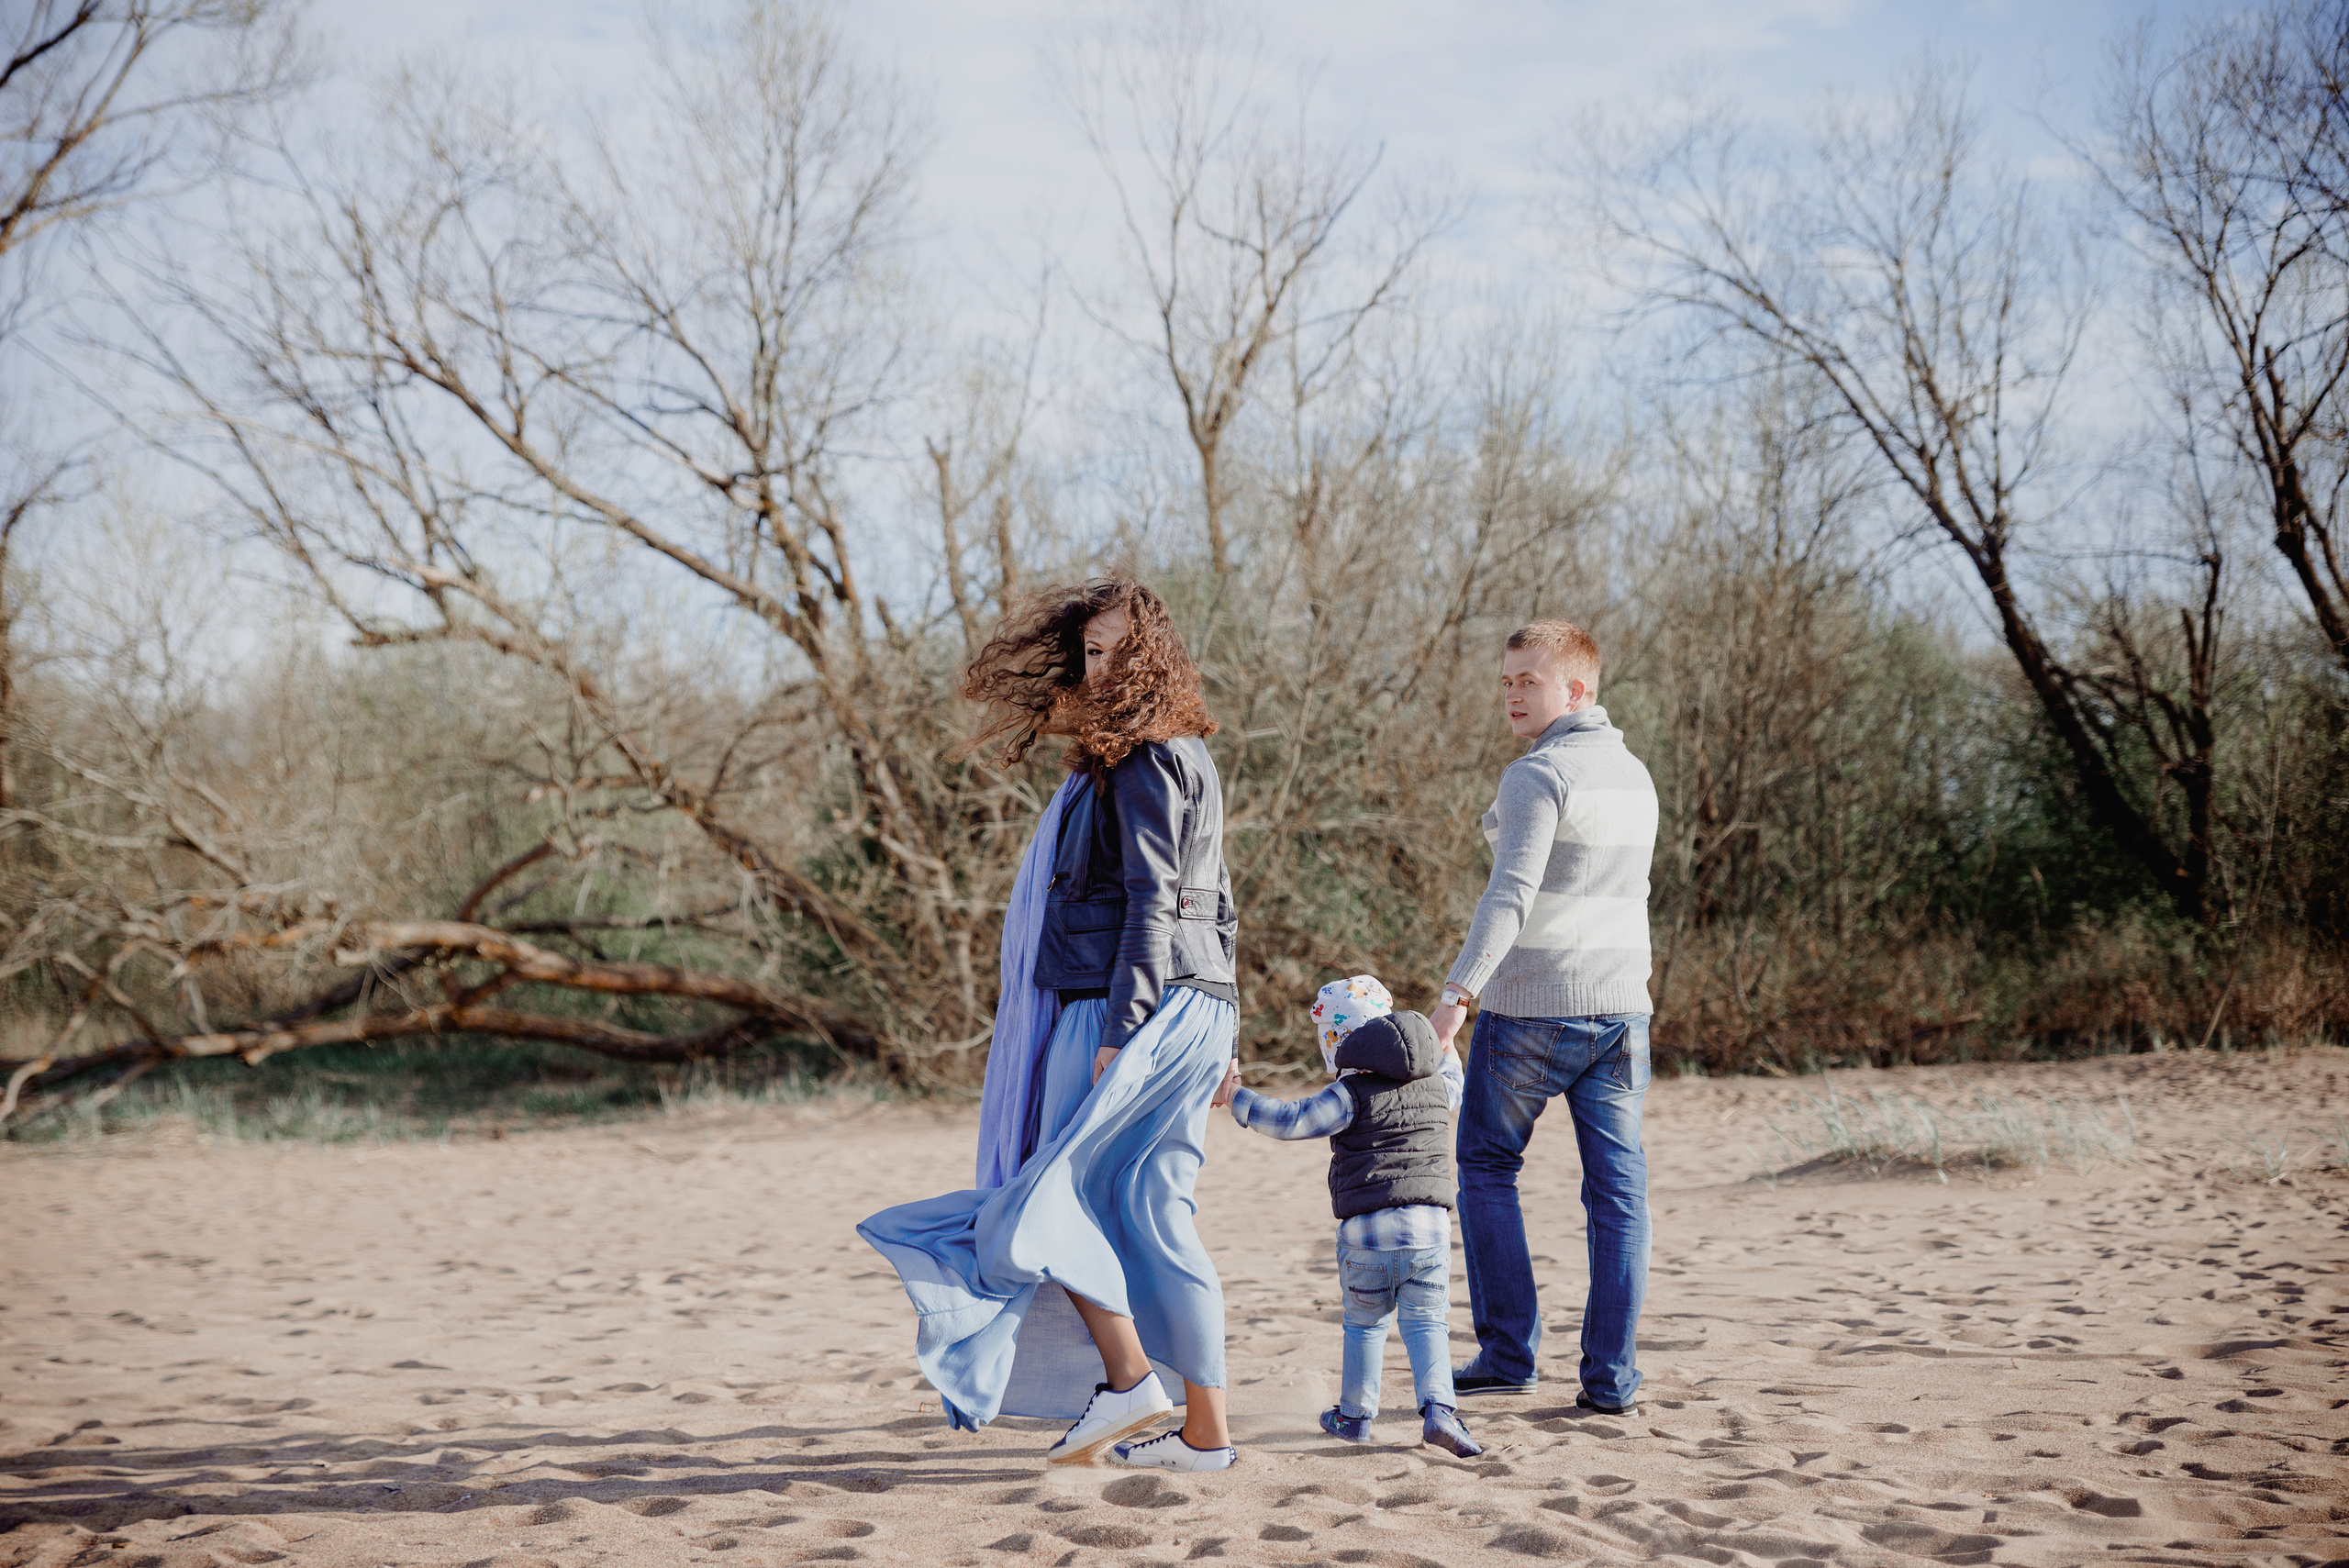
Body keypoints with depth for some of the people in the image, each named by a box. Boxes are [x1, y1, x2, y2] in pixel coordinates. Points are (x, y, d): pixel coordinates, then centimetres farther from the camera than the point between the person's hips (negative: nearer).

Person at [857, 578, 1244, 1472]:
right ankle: (1205, 1431, 8)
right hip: (1193, 1007, 10)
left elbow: (1151, 905, -17)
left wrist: (1117, 1035, -20)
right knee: (1152, 1215, 8)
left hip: (1141, 1012, -10)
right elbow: (1214, 906, 22)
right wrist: (1220, 1039, 25)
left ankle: (1128, 1379, -3)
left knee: (1059, 1193, -4)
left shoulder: (1145, 764, -10)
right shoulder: (1183, 759, 20)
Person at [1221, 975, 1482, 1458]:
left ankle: (1356, 1414, 23)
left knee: (1365, 1324, 13)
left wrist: (1238, 1096, -7)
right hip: (1430, 1227, 3)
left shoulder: (1353, 1095, -8)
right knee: (1427, 1323, 7)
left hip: (1366, 1232, -3)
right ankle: (1438, 1408, -11)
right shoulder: (1436, 1087, 10)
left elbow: (1291, 1120, -16)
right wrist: (1446, 1046, 54)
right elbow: (1452, 1085, 36)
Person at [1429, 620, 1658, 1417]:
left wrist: (1457, 991, -28)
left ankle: (1508, 1351, 8)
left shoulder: (1540, 774, -12)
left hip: (1530, 1006, -6)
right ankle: (1611, 1378, 6)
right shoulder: (1635, 775, 13)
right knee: (1617, 1188, 5)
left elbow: (1512, 893, -23)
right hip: (1621, 1005, 7)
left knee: (1485, 1169, 10)